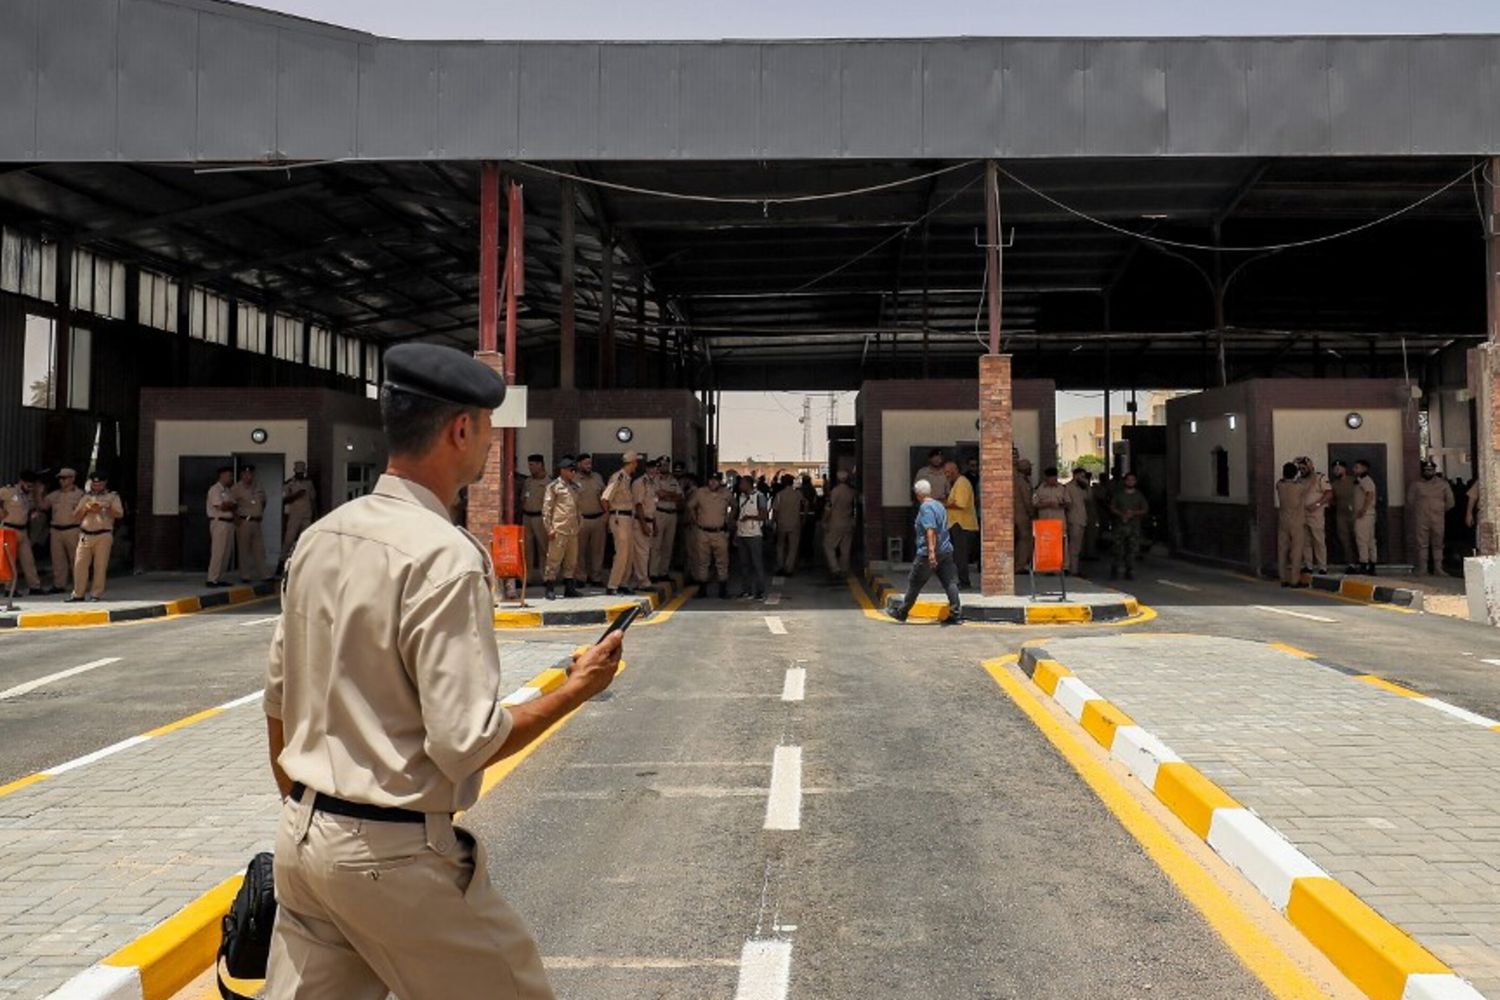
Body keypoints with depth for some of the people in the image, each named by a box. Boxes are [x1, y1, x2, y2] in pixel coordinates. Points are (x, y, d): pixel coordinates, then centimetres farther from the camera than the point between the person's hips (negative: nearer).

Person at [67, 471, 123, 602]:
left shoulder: (113, 496, 8)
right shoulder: (86, 496, 19)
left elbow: (120, 514, -3)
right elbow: (77, 515, 16)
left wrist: (105, 508, -16)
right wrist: (86, 508, -2)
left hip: (103, 535, -3)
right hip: (86, 535, 4)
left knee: (100, 566, -4)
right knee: (80, 564, 0)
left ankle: (96, 594, 3)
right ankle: (78, 593, 7)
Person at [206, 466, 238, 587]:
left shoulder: (228, 490, 19)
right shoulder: (215, 489, -8)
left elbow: (233, 505, 14)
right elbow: (220, 506, -17)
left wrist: (227, 505, -5)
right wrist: (231, 505, 0)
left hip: (229, 522, 9)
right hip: (219, 522, -9)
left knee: (227, 552, 9)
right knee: (218, 552, -9)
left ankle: (219, 578, 15)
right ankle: (212, 579, -6)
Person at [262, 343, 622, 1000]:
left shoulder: (320, 536, 5)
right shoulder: (445, 557, -20)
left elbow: (278, 699, 13)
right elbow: (467, 742, -22)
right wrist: (576, 689, -9)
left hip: (302, 839, 8)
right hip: (393, 854, -8)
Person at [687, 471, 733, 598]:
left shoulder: (726, 495, 1)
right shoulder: (699, 493, -1)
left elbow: (734, 507, 18)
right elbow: (690, 506, 12)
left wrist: (728, 519, 8)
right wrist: (695, 520, 5)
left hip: (720, 533, 0)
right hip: (702, 532, 0)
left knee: (722, 562, 2)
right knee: (702, 561, 5)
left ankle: (723, 589, 8)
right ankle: (702, 588, 12)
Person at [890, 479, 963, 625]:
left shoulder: (925, 507, -12)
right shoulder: (940, 505, 15)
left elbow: (930, 531, -23)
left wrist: (931, 551, -29)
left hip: (928, 553, -8)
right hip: (946, 551, 8)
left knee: (914, 583, 4)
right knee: (950, 582, 3)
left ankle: (902, 613, 13)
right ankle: (956, 615, -1)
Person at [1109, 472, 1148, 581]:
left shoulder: (1139, 495, 11)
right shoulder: (1118, 494, 9)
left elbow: (1145, 509, 8)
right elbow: (1112, 507, 7)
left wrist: (1134, 513, -10)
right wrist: (1122, 514, -11)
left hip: (1134, 526, 1)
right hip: (1120, 524, -1)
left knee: (1132, 550, -3)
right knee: (1119, 549, -6)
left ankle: (1130, 572, 3)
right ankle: (1115, 570, 5)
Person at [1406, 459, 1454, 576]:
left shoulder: (1443, 484, 8)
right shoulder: (1416, 485, 6)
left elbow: (1449, 501, 14)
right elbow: (1410, 502, 11)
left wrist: (1442, 510, 15)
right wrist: (1414, 514, 12)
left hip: (1438, 519, 1)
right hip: (1421, 520, -1)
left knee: (1438, 544, 3)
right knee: (1422, 544, -3)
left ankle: (1438, 568, 8)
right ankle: (1422, 569, -2)